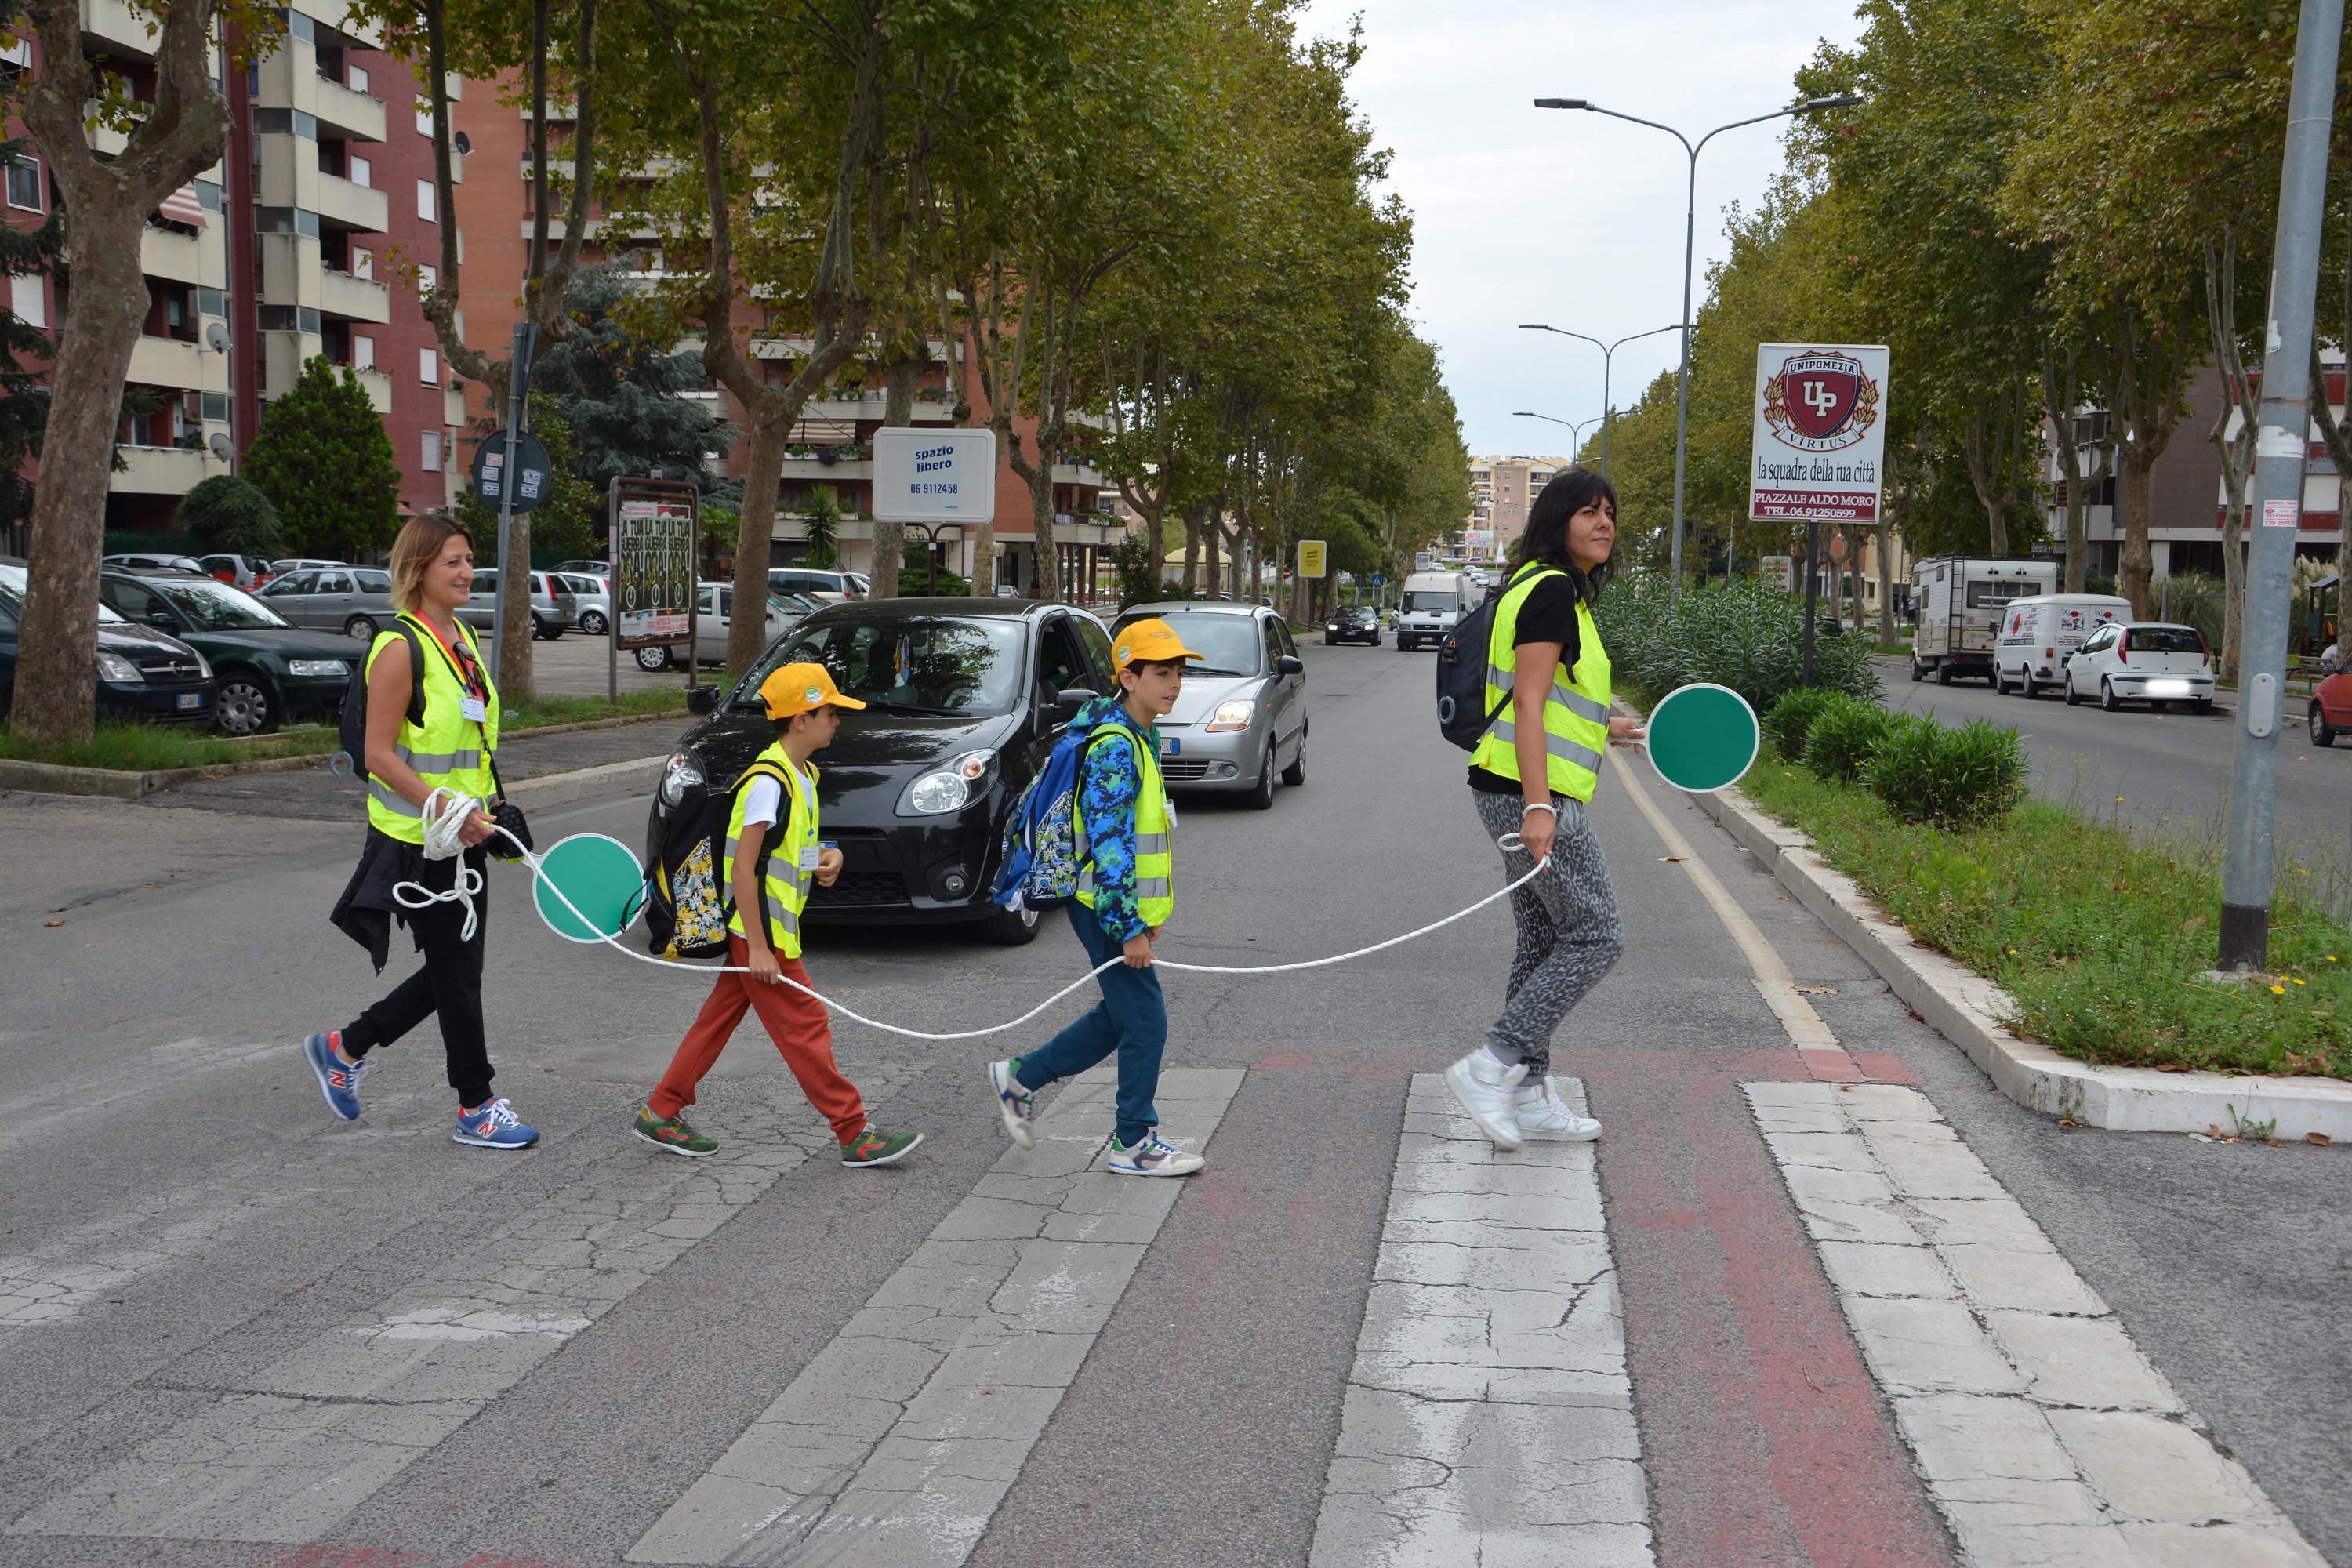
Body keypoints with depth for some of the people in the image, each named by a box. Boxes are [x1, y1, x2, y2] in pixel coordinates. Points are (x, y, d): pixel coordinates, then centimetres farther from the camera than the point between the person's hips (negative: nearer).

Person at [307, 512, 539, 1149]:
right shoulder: (401, 648, -16)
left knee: (456, 969, 14)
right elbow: (379, 754, -18)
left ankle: (344, 1048, 30)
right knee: (457, 973, 0)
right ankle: (476, 1109, 13)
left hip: (462, 838, 9)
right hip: (417, 841, -9)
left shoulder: (464, 638, 11)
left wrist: (488, 808, 13)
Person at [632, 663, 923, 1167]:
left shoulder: (802, 775, 10)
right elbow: (743, 867, -22)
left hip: (763, 931, 10)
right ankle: (855, 1135, 1)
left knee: (719, 1020, 14)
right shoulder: (769, 781, -20)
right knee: (806, 1028, -4)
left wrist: (827, 854, 2)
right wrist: (759, 947, -23)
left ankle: (660, 1113, 22)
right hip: (760, 933, -10)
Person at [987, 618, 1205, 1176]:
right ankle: (1135, 1144, 11)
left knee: (1119, 1017, 18)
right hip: (1107, 907, -10)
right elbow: (1108, 845, -24)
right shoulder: (1115, 747, -20)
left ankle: (1019, 1077, 28)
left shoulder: (1138, 737, 12)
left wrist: (1145, 913, 23)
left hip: (1125, 904, 10)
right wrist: (1130, 929, -24)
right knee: (1145, 1023, -2)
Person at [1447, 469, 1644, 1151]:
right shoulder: (1553, 589, -13)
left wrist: (1604, 727, 38)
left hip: (1529, 794, 10)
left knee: (1544, 942, 13)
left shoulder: (1551, 589, 17)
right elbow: (1529, 706, -21)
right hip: (1534, 793, -10)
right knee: (1596, 935, -6)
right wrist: (1538, 808, -27)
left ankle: (1530, 1097, 18)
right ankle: (1492, 1066, -6)